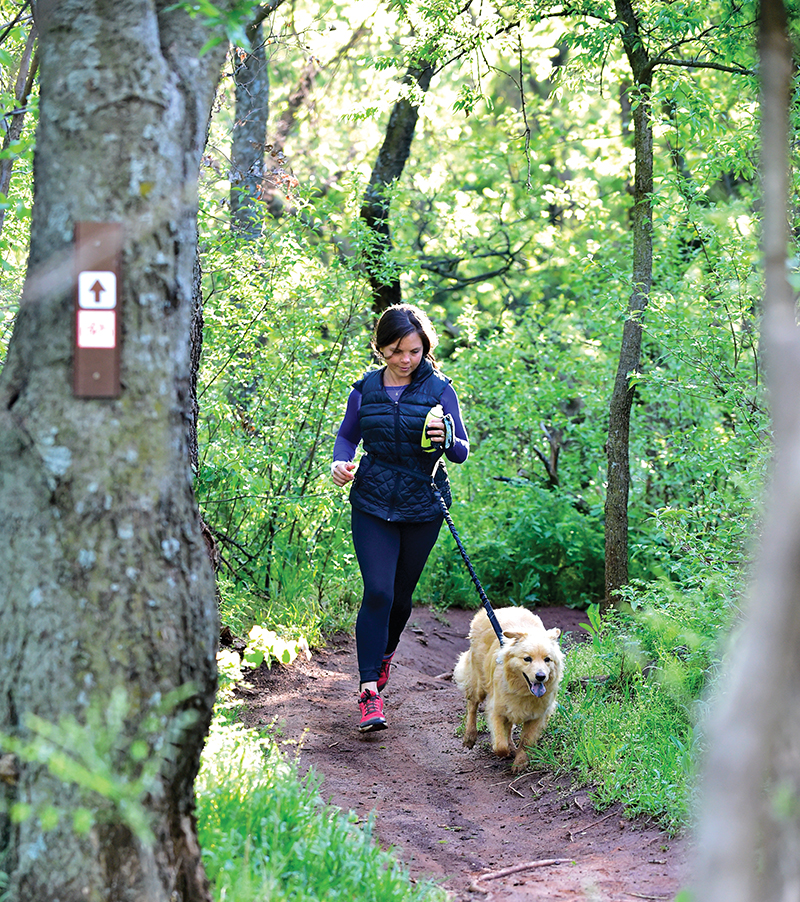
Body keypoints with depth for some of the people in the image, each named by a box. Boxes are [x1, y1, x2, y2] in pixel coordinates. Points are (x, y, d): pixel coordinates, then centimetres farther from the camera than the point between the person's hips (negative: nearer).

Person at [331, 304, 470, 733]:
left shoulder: (438, 389, -3)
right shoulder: (366, 388, 1)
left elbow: (462, 452, -2)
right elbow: (347, 435, 15)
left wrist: (445, 438, -25)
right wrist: (340, 462, -7)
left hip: (422, 507, 0)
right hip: (372, 504, 0)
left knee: (401, 595, 12)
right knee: (377, 591, -14)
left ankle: (384, 653, 43)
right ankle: (369, 690, -13)